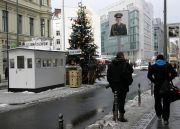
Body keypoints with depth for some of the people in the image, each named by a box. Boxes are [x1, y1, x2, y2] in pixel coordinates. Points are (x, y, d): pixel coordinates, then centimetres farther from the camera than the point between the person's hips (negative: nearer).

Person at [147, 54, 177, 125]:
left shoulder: (153, 66, 2)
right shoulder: (168, 65, 3)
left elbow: (149, 75, -10)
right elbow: (174, 73, -6)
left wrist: (154, 81, -1)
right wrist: (169, 79, 0)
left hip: (157, 87, 0)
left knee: (157, 102, 18)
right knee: (166, 103, 4)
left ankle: (159, 115, 28)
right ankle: (165, 119, -2)